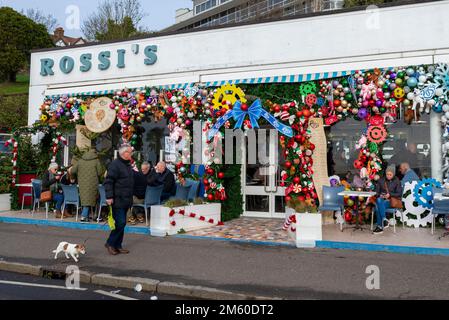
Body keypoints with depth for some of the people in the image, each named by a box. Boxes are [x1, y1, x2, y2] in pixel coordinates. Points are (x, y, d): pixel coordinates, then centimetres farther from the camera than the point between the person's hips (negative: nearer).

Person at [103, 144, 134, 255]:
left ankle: (117, 245, 20)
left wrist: (130, 199, 23)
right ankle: (110, 243, 5)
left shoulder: (128, 165, 16)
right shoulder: (115, 165, -13)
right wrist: (109, 196, -23)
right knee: (120, 223, -10)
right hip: (117, 200, -9)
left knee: (121, 223, 12)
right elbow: (108, 181, -18)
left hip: (125, 200, 9)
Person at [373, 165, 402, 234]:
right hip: (381, 199, 3)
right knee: (378, 200, -37)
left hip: (391, 201, -3)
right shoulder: (381, 180, 13)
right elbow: (377, 191, 15)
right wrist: (379, 195, -8)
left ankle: (380, 226, -34)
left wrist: (390, 195, -14)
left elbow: (399, 194, 1)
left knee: (378, 205, -34)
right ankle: (384, 220, -36)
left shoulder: (396, 181, 5)